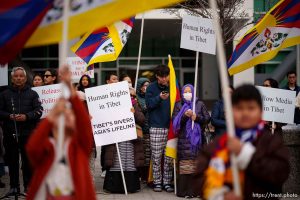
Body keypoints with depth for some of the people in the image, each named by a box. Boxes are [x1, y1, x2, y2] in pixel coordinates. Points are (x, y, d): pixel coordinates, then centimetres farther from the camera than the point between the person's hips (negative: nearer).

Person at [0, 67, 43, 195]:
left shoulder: (32, 94, 7)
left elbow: (38, 111, -1)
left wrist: (26, 116, -16)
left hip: (28, 133, -1)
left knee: (28, 161, 2)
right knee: (12, 161, 4)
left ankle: (28, 186, 12)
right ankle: (14, 186, 13)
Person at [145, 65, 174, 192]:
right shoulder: (152, 88, 4)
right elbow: (148, 104, -3)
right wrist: (159, 98, -20)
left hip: (170, 126, 2)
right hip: (156, 126, -2)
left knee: (169, 156, 2)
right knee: (156, 156, -1)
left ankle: (167, 182, 10)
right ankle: (157, 182, 9)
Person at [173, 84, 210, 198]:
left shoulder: (200, 104, 14)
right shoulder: (179, 105, 12)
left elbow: (207, 118, 7)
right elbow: (175, 121, 1)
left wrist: (196, 117, -8)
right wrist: (185, 115, -15)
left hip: (197, 138, 1)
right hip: (184, 139, -1)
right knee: (185, 165, -10)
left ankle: (197, 190, -1)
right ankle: (185, 191, -9)